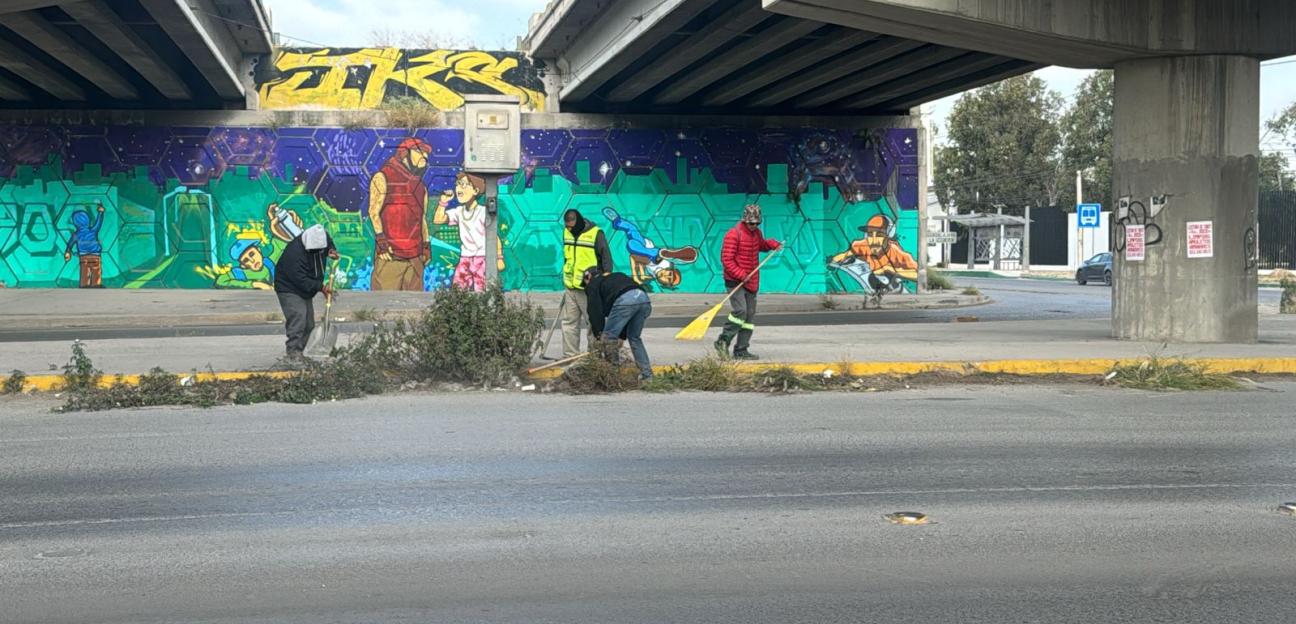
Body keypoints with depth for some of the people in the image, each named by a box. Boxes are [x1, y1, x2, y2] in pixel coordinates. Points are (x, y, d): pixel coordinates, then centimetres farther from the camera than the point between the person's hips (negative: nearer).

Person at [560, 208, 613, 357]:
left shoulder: (596, 234, -11)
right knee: (569, 322, 8)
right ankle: (569, 356, 13)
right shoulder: (567, 232, 8)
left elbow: (606, 257, -7)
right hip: (571, 287, 6)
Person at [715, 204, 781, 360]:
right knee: (740, 311, -21)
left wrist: (774, 244, 12)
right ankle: (723, 342, -8)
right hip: (735, 281, -8)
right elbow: (726, 258, -17)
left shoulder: (756, 233, 12)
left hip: (751, 282, 8)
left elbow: (762, 244, 33)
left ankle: (741, 351, 9)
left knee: (750, 315, 5)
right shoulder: (734, 234, -13)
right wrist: (741, 275, -23)